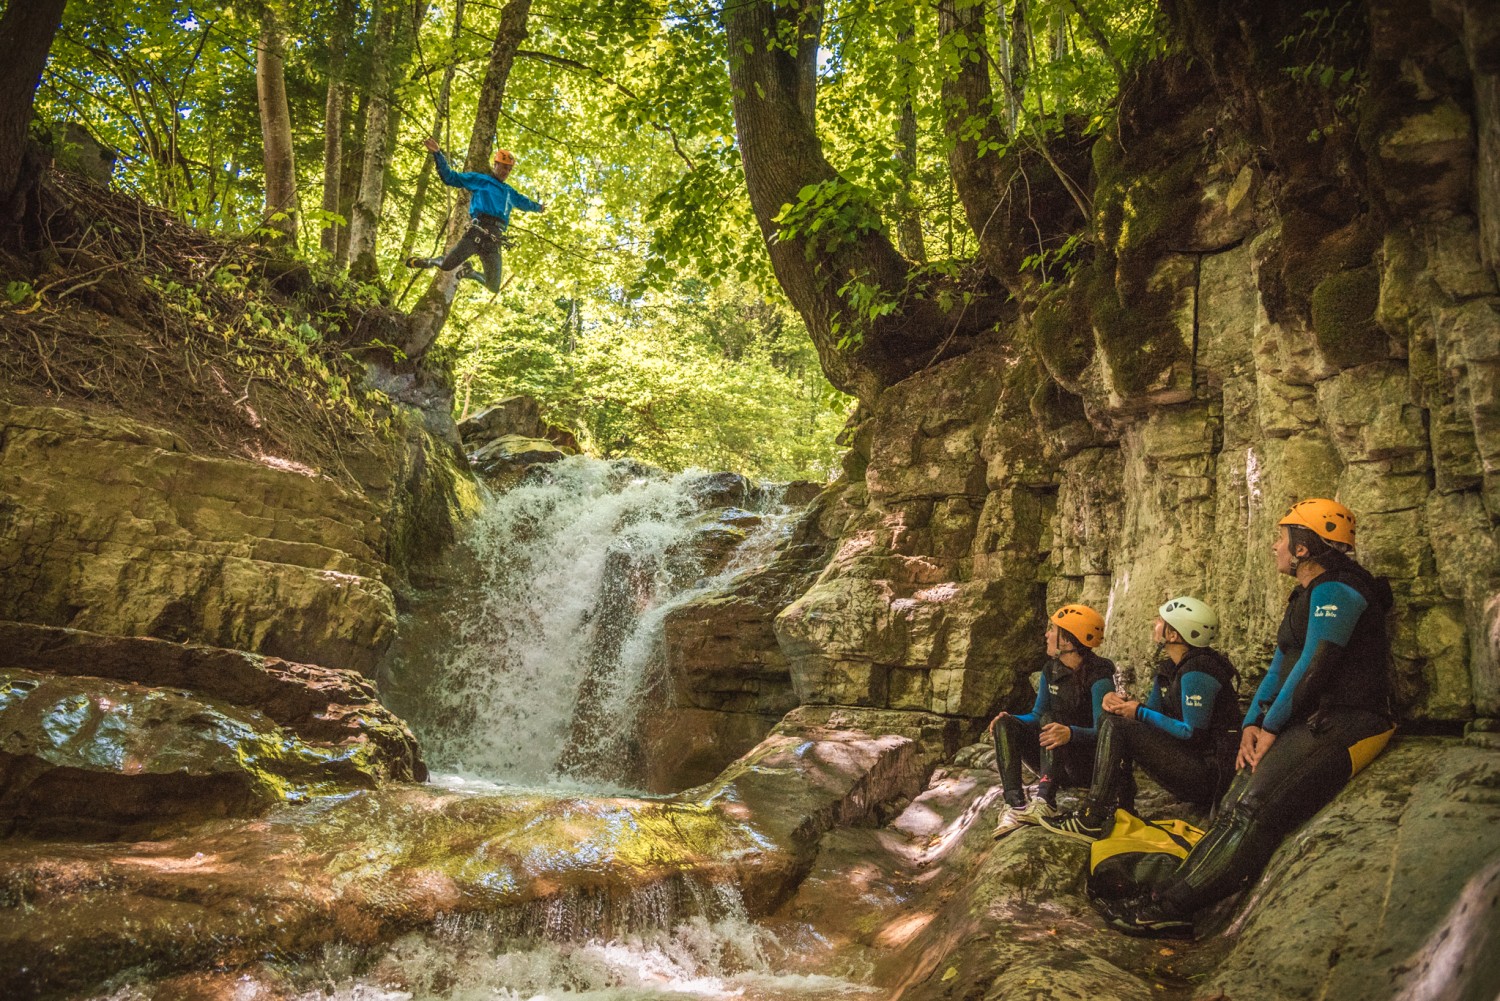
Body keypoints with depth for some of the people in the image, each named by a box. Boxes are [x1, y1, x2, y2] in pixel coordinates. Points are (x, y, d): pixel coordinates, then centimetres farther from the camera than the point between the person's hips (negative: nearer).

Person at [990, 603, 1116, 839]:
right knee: (1005, 724, -16)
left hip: (1089, 765, -7)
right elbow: (1036, 715, 12)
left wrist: (1070, 733, -44)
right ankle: (1015, 804, -32)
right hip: (1055, 764, 7)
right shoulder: (1051, 670, 7)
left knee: (1049, 719, -32)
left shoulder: (1098, 677, -15)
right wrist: (1009, 719, -10)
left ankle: (1045, 802, -47)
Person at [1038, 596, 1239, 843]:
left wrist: (1140, 712, -15)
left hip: (1208, 774, -10)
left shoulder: (1195, 674, -19)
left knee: (1117, 727, -19)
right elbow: (1152, 713, 15)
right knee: (1114, 718, 12)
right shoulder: (1169, 668, 12)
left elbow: (1193, 733, -23)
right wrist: (1118, 701, -5)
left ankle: (1090, 822, -20)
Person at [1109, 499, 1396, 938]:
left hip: (1341, 726, -10)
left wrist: (1271, 727, -11)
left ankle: (1171, 905, -22)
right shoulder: (1305, 597, 22)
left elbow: (1314, 667, -18)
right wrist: (1253, 723, 4)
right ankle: (1172, 892, -11)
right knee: (1234, 808, -4)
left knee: (1253, 808, -21)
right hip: (1306, 722, 10)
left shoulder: (1334, 591, -11)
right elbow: (1281, 666, 18)